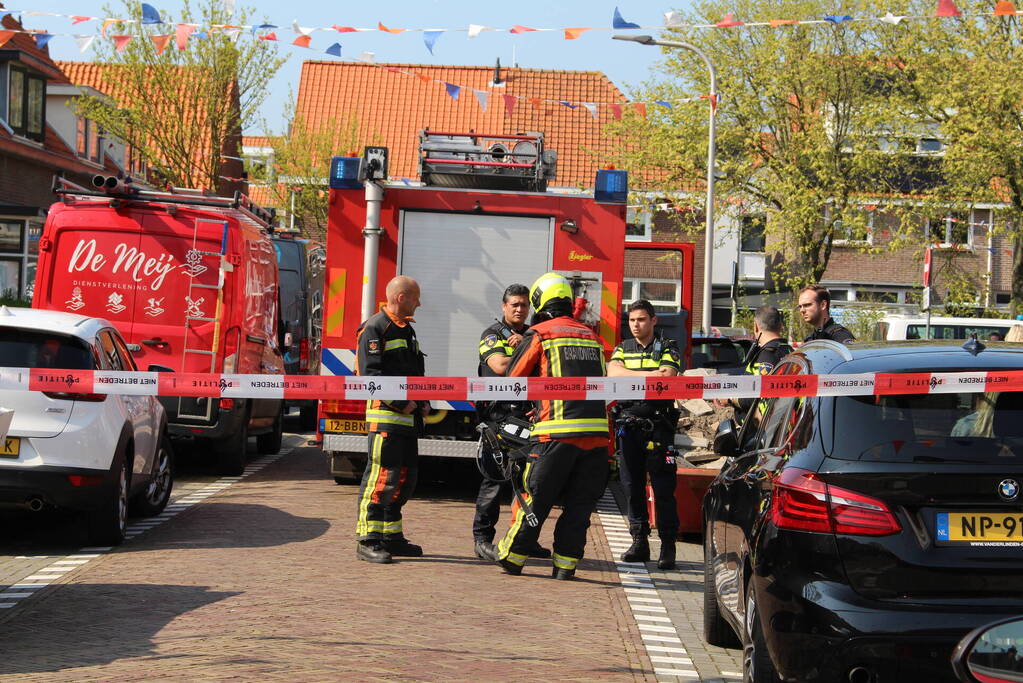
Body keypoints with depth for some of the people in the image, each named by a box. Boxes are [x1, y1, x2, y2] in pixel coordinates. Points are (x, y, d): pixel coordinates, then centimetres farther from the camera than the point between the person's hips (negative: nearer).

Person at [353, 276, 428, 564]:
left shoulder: (407, 330, 21)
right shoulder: (374, 329, -8)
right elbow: (371, 375, -16)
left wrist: (423, 402, 13)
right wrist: (400, 402, -19)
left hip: (408, 415, 10)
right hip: (385, 413, -10)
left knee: (406, 476, 11)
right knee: (382, 474, -12)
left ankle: (391, 537, 19)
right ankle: (368, 541, -11)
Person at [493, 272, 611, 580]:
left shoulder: (539, 334, 2)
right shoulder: (591, 336, 19)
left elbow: (512, 379, 8)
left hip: (557, 433, -4)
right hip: (596, 431, 4)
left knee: (534, 497, 5)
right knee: (580, 502, 9)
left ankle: (511, 556, 13)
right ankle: (565, 563, 9)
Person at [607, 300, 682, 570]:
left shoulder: (667, 349, 6)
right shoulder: (622, 349, 15)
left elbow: (666, 378, -13)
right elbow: (613, 373, -6)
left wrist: (628, 377, -14)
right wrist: (649, 375, -16)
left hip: (658, 428, -4)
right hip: (628, 426, 4)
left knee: (663, 489, -5)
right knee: (632, 486, 5)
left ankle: (668, 546, -2)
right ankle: (639, 542, 13)